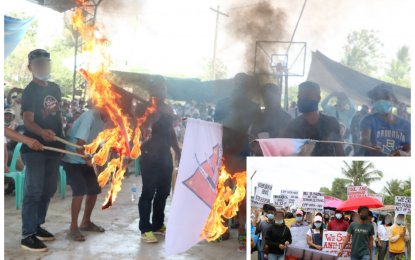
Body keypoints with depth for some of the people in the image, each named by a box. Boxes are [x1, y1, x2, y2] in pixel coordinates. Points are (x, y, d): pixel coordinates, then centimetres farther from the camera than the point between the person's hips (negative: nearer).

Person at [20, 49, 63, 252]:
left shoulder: (55, 88, 12)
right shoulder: (29, 91, -10)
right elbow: (28, 119, -23)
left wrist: (61, 140, 16)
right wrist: (42, 132, -43)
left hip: (53, 147, 7)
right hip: (34, 149, -7)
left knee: (49, 190, 13)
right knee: (34, 191, -9)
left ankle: (37, 226, 26)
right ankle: (27, 235, -4)